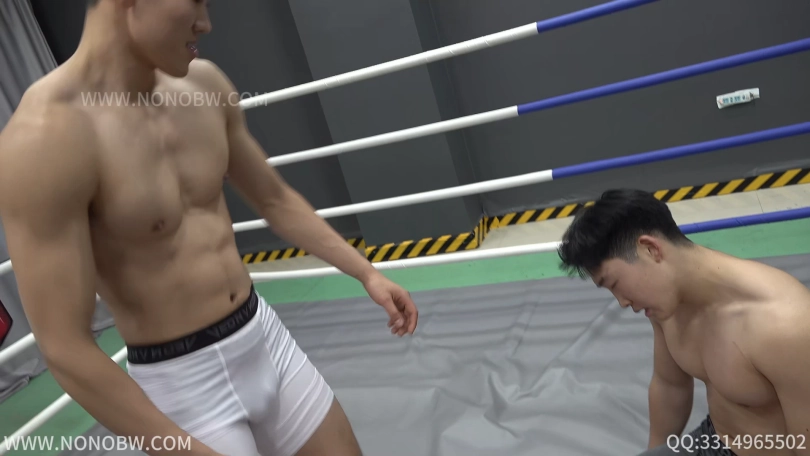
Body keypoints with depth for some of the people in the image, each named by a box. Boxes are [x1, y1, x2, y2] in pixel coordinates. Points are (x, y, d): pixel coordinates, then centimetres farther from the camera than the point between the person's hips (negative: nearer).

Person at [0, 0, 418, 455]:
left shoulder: (204, 84, -3)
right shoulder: (44, 138, -22)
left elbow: (275, 199, 9)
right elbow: (65, 350, -20)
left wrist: (366, 272, 6)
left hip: (265, 337, 6)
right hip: (181, 382, -5)